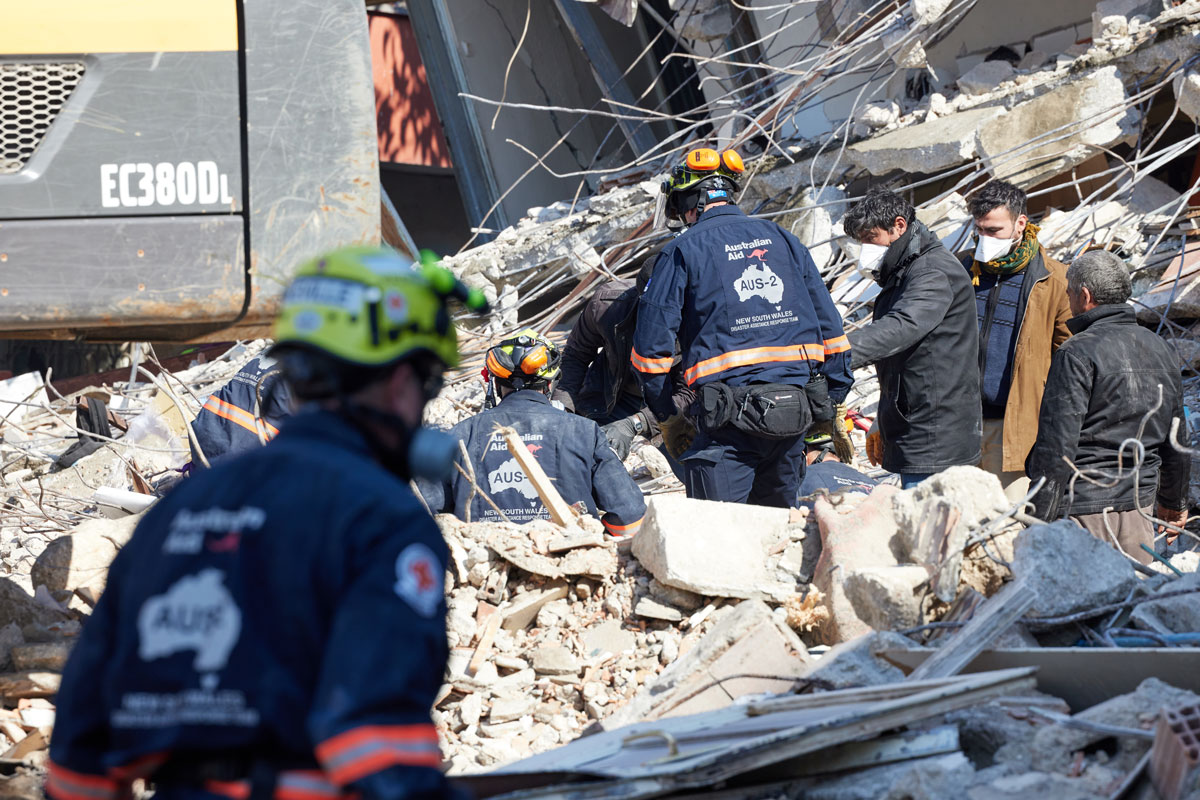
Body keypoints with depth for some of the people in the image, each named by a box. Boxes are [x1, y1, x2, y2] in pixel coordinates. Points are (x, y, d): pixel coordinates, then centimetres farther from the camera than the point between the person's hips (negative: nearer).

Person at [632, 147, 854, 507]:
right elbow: (828, 325, 16)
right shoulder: (783, 239, 16)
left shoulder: (683, 251, 1)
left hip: (732, 413, -5)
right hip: (796, 407, 5)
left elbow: (652, 343, -1)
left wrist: (666, 417, 11)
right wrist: (837, 409, 22)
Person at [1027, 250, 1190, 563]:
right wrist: (1174, 502, 33)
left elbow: (1057, 445, -17)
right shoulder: (1159, 349, 11)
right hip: (1139, 504, 7)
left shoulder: (1077, 354, -12)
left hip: (1083, 507, -7)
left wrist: (1040, 520, -14)